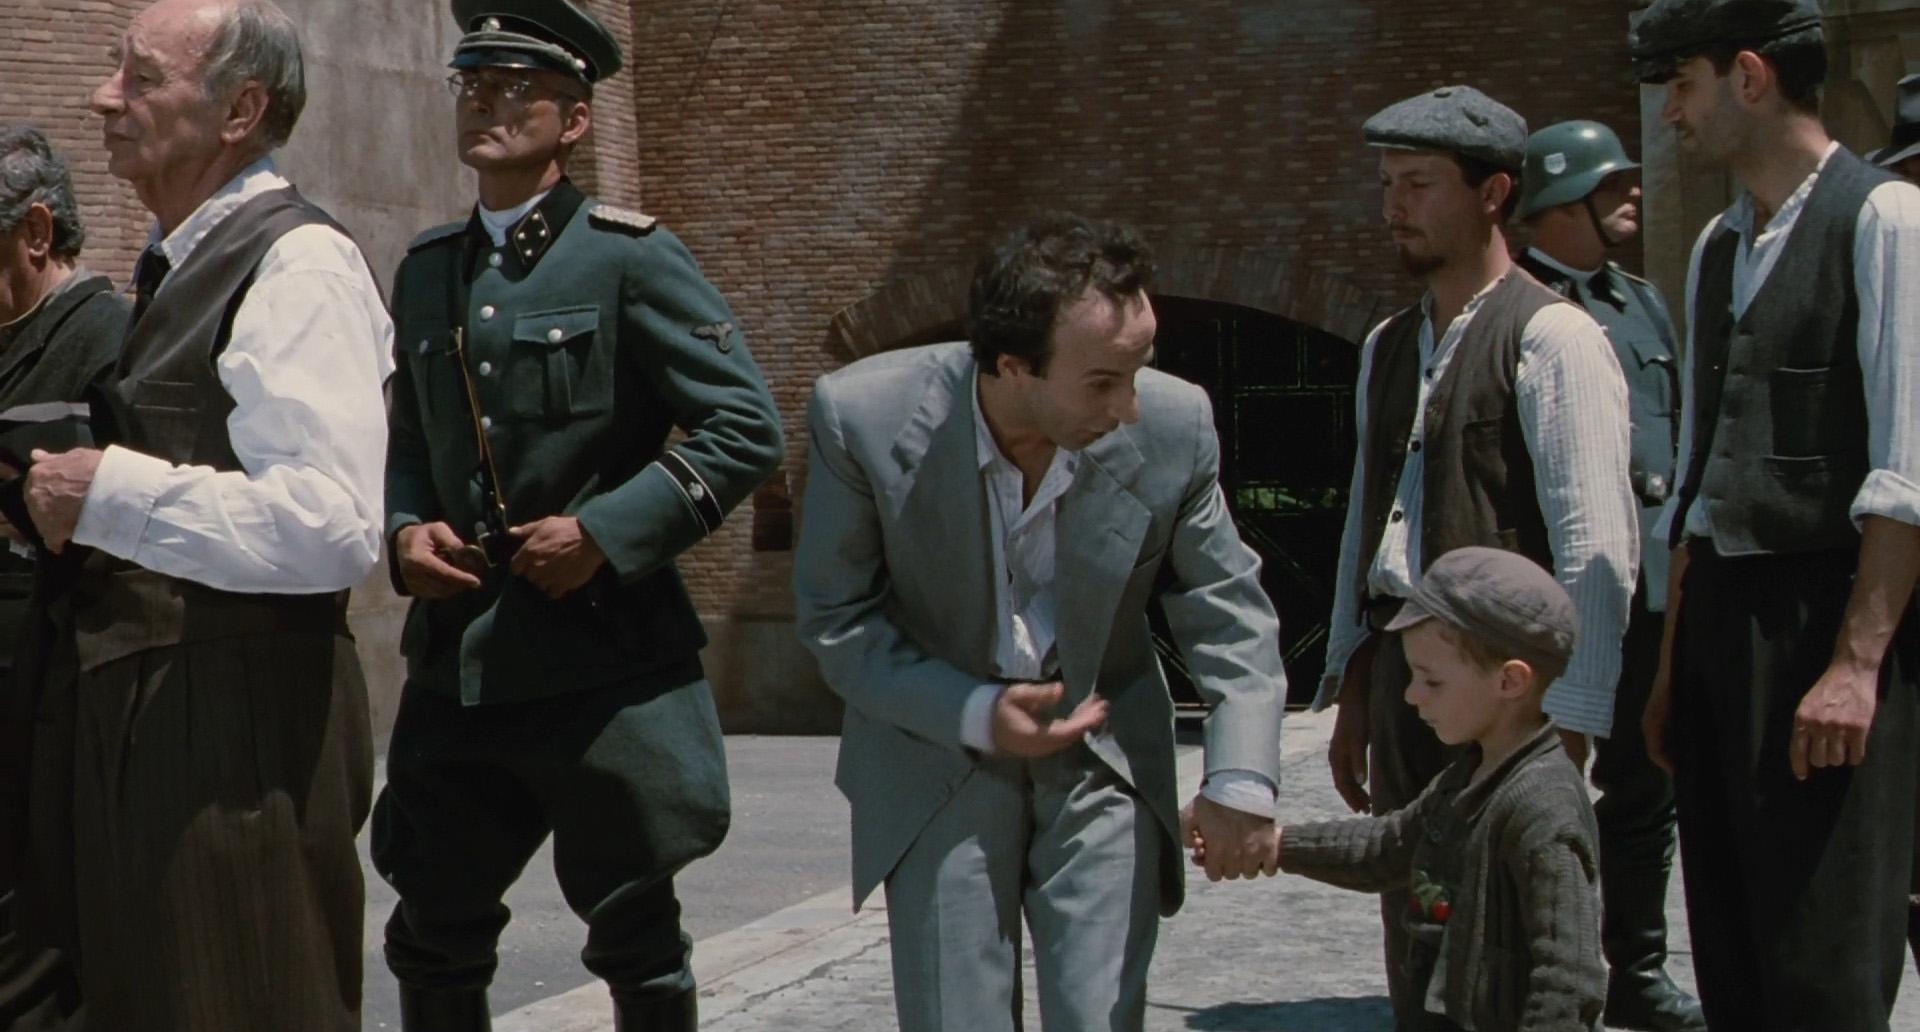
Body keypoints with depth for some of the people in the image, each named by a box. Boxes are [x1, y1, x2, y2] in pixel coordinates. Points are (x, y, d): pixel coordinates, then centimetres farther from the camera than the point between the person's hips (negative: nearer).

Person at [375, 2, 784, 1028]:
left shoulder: (630, 257, -6)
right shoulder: (425, 268, 11)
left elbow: (745, 428, -9)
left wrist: (606, 532, -17)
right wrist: (406, 529, 1)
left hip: (606, 659, -5)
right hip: (457, 661, 5)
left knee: (635, 937, 7)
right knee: (432, 937, 10)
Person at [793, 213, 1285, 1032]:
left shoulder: (1173, 426, -16)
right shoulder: (864, 417, -20)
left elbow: (1227, 607, -2)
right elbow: (833, 620, -9)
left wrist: (1242, 776, -15)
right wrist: (974, 715, -20)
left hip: (1102, 761, 1)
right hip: (938, 763, -1)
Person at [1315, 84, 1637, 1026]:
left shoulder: (1551, 338, -9)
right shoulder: (1388, 346, 16)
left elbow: (1597, 549, -14)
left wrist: (1566, 725, -17)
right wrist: (1352, 695, 19)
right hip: (1401, 663, 7)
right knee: (1417, 953, 12)